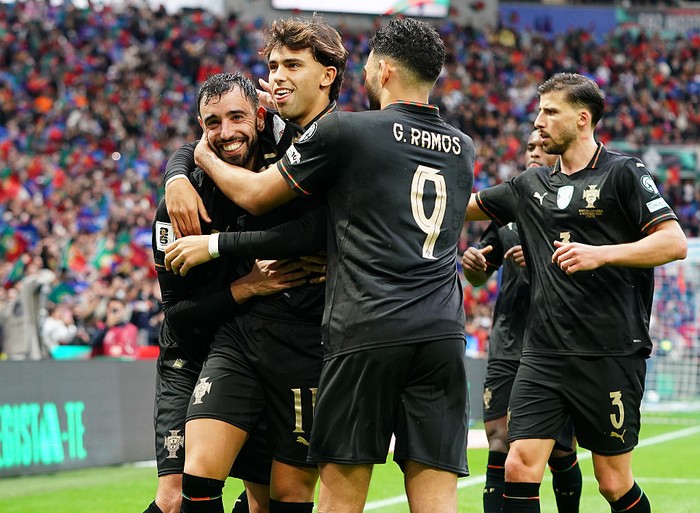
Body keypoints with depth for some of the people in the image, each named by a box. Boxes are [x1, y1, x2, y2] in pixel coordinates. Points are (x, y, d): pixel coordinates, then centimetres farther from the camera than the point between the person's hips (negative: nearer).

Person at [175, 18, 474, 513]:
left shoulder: (344, 131, 0)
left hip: (366, 330, -5)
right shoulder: (462, 150, 17)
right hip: (443, 333, 5)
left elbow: (256, 195, 9)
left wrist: (206, 158, 30)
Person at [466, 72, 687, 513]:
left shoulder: (622, 173, -2)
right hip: (544, 356, 5)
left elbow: (675, 242, -11)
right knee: (520, 468, -8)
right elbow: (462, 206, 26)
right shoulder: (532, 185, 15)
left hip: (611, 356, -5)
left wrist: (602, 254, -20)